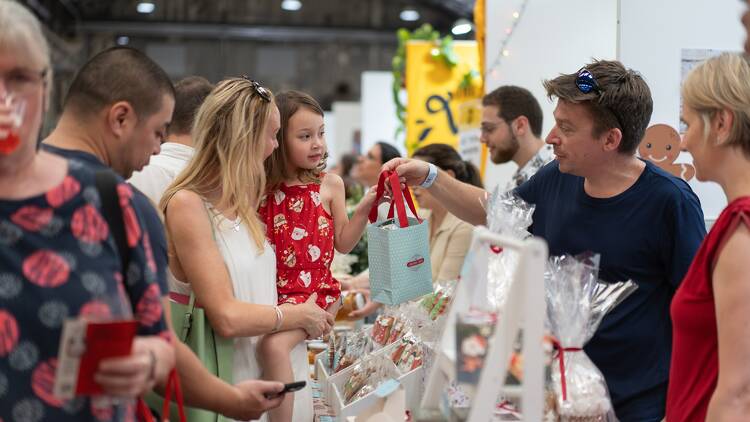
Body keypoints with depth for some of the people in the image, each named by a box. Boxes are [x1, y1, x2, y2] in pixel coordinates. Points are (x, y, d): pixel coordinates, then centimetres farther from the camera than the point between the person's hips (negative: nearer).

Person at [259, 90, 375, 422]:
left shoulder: (330, 185, 2)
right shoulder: (262, 188, 3)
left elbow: (343, 243, 6)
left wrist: (365, 207, -8)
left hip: (315, 291, -3)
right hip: (271, 291, 3)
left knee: (275, 344, -28)